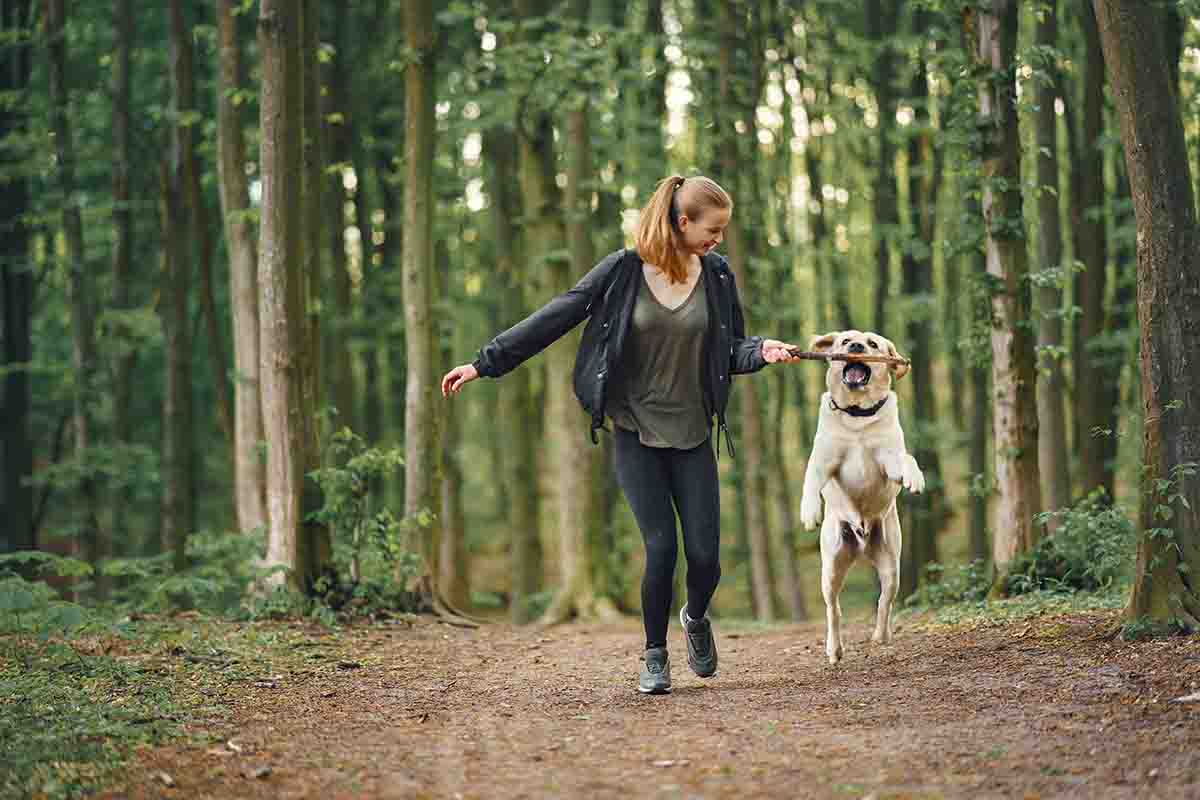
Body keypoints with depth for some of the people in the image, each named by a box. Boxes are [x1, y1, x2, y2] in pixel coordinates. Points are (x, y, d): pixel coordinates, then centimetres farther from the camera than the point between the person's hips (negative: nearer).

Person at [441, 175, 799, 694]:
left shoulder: (717, 276, 1)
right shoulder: (623, 271, -8)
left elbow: (730, 351, 10)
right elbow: (553, 320, -4)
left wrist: (763, 350, -13)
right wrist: (485, 364, -5)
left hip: (693, 437, 2)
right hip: (636, 435, -2)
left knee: (704, 556, -3)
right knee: (661, 547, -11)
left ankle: (696, 618, 32)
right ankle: (655, 656, 12)